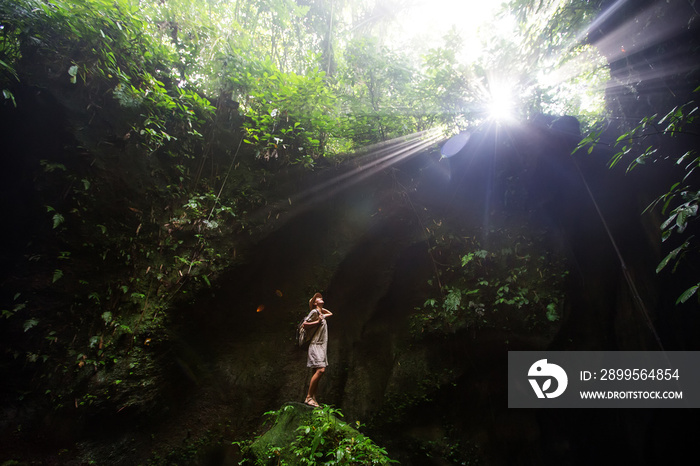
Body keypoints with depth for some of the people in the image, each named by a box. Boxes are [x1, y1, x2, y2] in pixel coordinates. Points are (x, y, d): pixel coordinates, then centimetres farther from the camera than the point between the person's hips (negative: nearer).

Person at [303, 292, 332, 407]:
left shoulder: (321, 314, 19)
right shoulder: (314, 312, -4)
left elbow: (331, 313, 40)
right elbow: (305, 324, -11)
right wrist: (317, 322, -12)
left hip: (322, 346, 8)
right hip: (315, 345, -8)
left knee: (316, 372, 5)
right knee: (320, 370, -18)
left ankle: (313, 398, 6)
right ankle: (308, 397, -12)